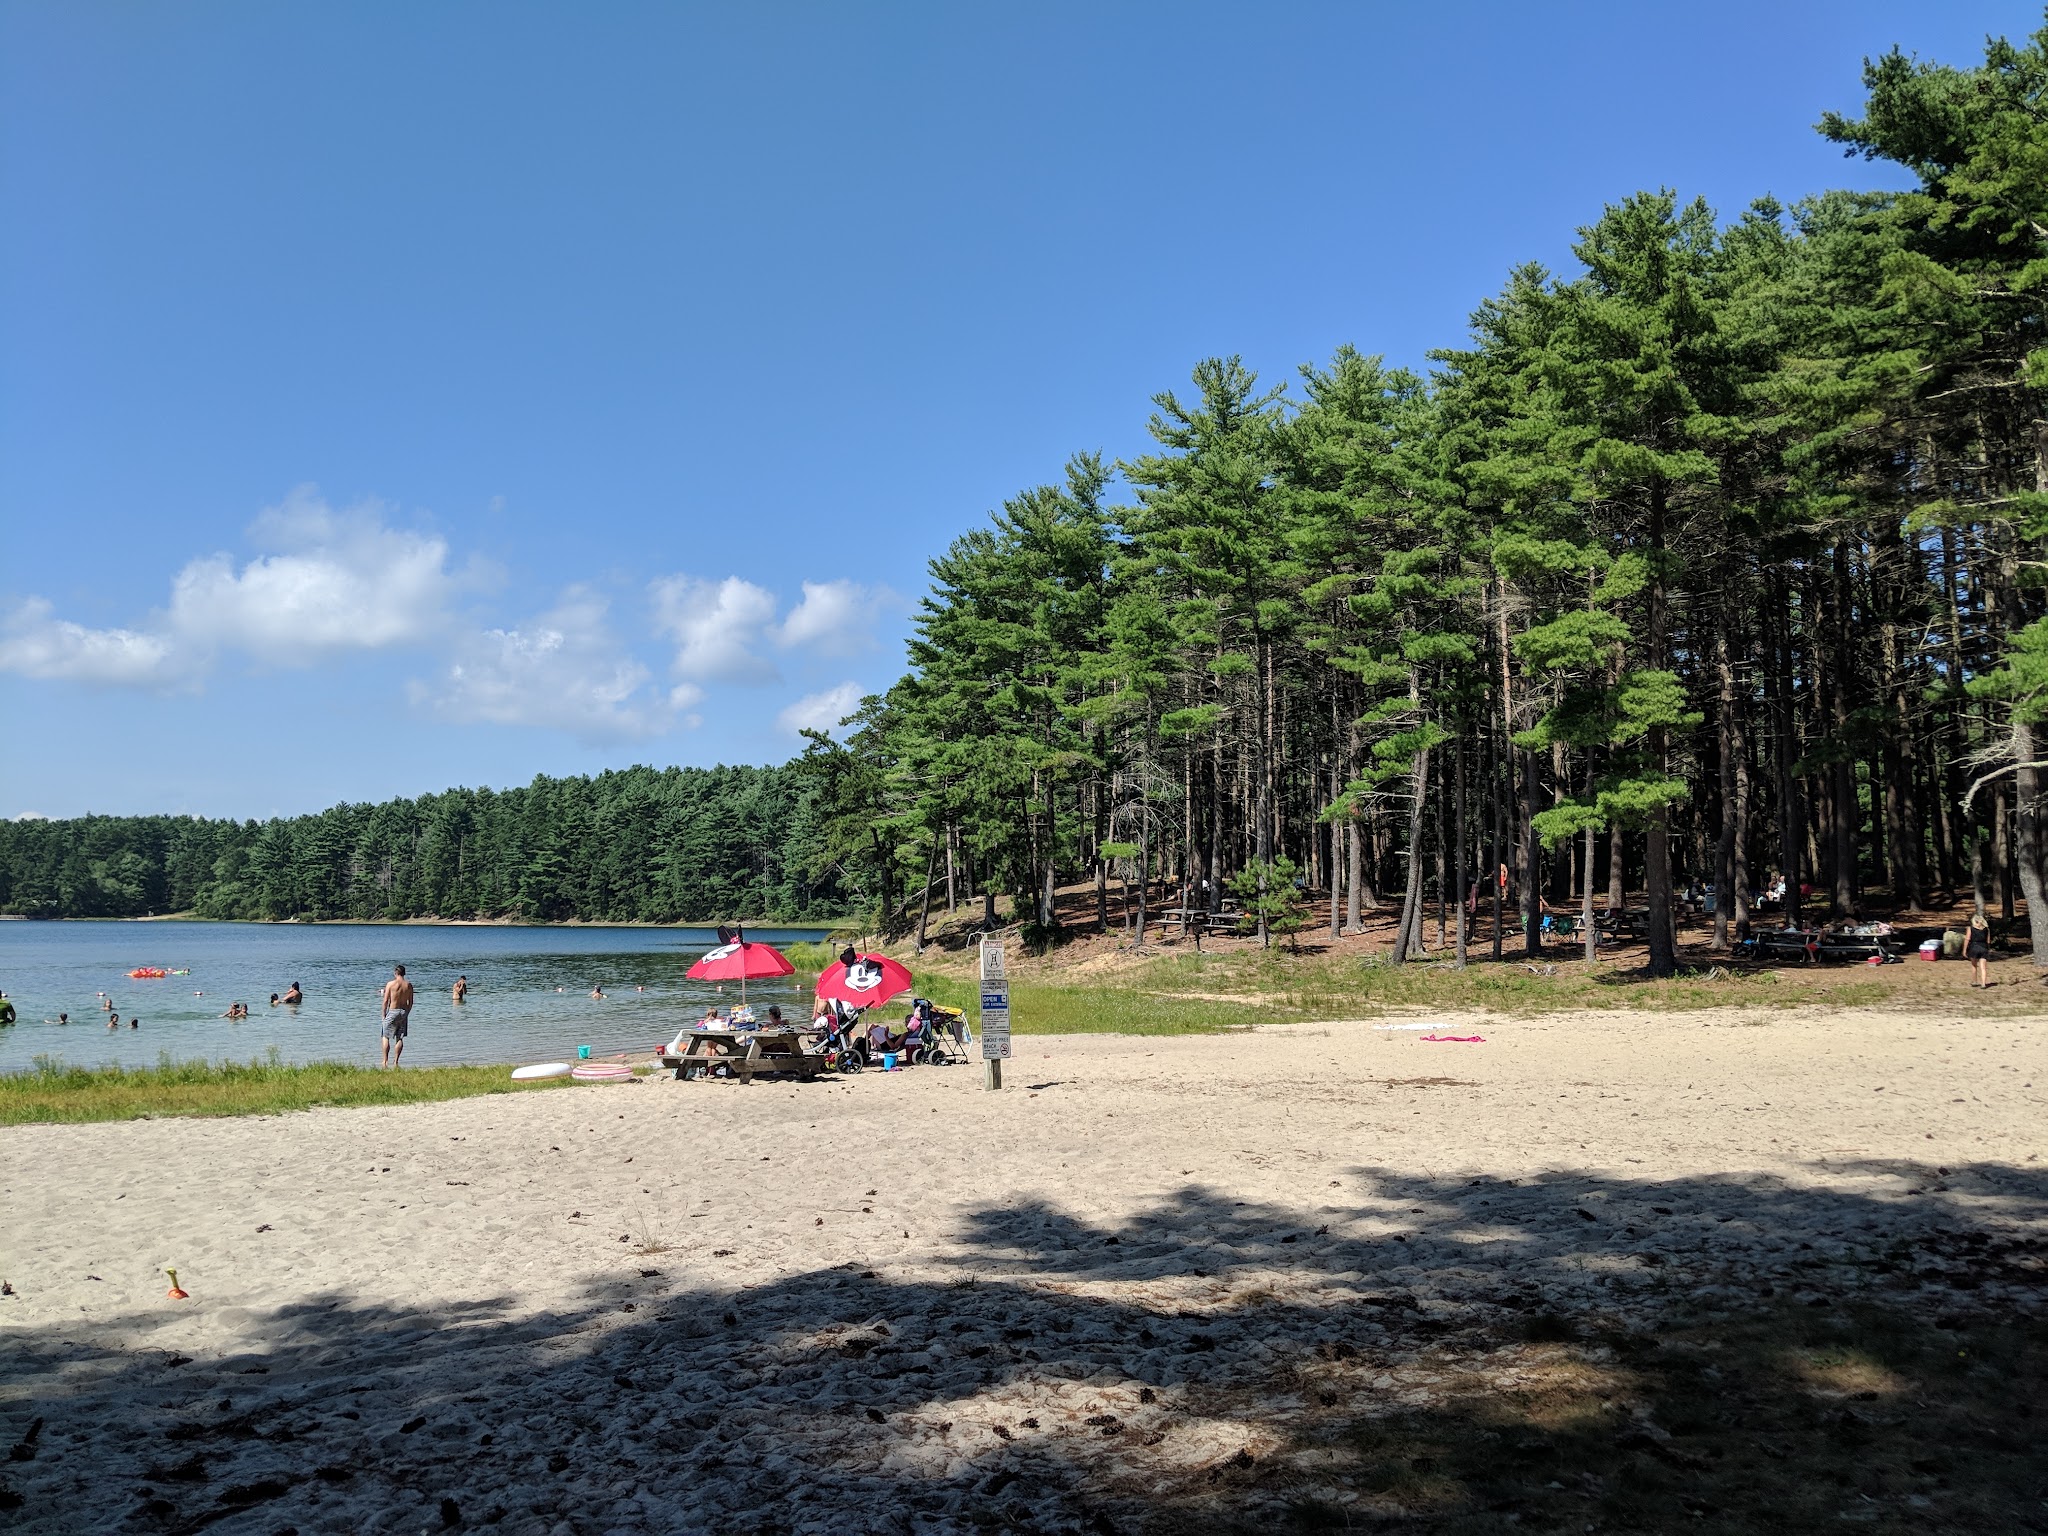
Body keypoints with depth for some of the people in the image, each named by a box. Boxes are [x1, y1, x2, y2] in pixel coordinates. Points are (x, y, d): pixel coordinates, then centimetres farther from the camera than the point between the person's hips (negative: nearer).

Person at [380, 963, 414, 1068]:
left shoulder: (390, 984, -8)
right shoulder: (408, 985, 2)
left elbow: (386, 1000, -8)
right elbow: (410, 1002, 5)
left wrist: (383, 1014, 1)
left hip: (392, 1011, -3)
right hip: (404, 1012, 3)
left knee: (386, 1037, 7)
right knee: (400, 1038, 9)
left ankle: (385, 1061, 3)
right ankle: (395, 1061, 8)